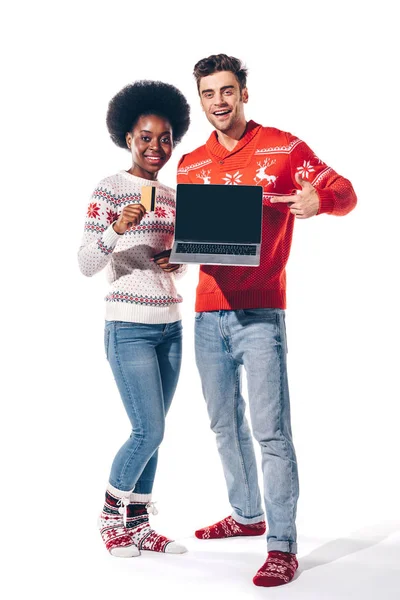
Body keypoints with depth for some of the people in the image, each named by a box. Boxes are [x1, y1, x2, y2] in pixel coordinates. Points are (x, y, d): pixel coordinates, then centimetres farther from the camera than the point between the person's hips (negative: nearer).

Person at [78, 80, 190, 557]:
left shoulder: (173, 196, 12)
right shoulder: (109, 191, -7)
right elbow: (86, 265, -12)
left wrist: (178, 261, -2)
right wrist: (117, 229, -29)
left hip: (170, 326, 6)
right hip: (129, 328, -6)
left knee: (152, 432, 9)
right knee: (149, 431, -7)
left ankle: (137, 525, 21)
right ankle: (111, 515, 18)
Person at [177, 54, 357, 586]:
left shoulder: (283, 148, 0)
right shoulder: (190, 164, 14)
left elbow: (344, 192, -1)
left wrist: (320, 201, -24)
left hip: (260, 311, -5)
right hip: (208, 311, 6)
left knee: (271, 431, -7)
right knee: (224, 424, 14)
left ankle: (283, 546, 1)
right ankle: (247, 515, 31)